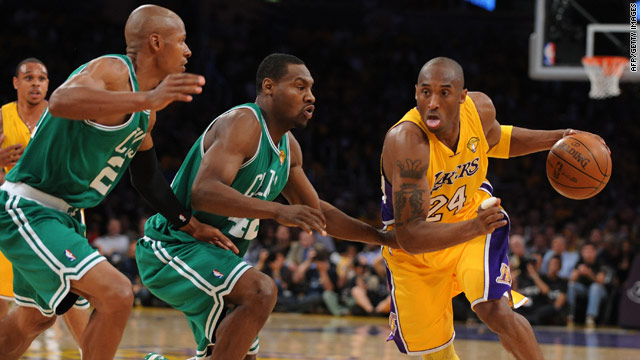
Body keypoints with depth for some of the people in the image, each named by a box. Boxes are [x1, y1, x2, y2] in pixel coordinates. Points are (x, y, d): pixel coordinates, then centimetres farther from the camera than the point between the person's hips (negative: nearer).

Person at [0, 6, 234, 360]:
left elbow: (146, 176, 23)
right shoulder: (112, 71, -19)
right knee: (117, 296, -22)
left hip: (62, 216, 11)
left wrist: (191, 224, 21)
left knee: (35, 317, 26)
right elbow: (60, 101, -42)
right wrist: (145, 99, -50)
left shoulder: (146, 110, 11)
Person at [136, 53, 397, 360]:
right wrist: (278, 211, -43)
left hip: (213, 256, 10)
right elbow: (203, 192, -35)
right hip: (172, 247, -10)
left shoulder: (288, 147, 10)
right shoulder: (242, 124, -20)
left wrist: (385, 238, 12)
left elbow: (316, 211, 21)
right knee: (260, 291, -32)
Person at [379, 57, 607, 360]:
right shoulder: (406, 141, -37)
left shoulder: (480, 108, -20)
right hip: (416, 250, -2)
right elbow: (409, 237, -42)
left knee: (496, 312, -24)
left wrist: (557, 138, -1)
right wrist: (472, 229, -56)